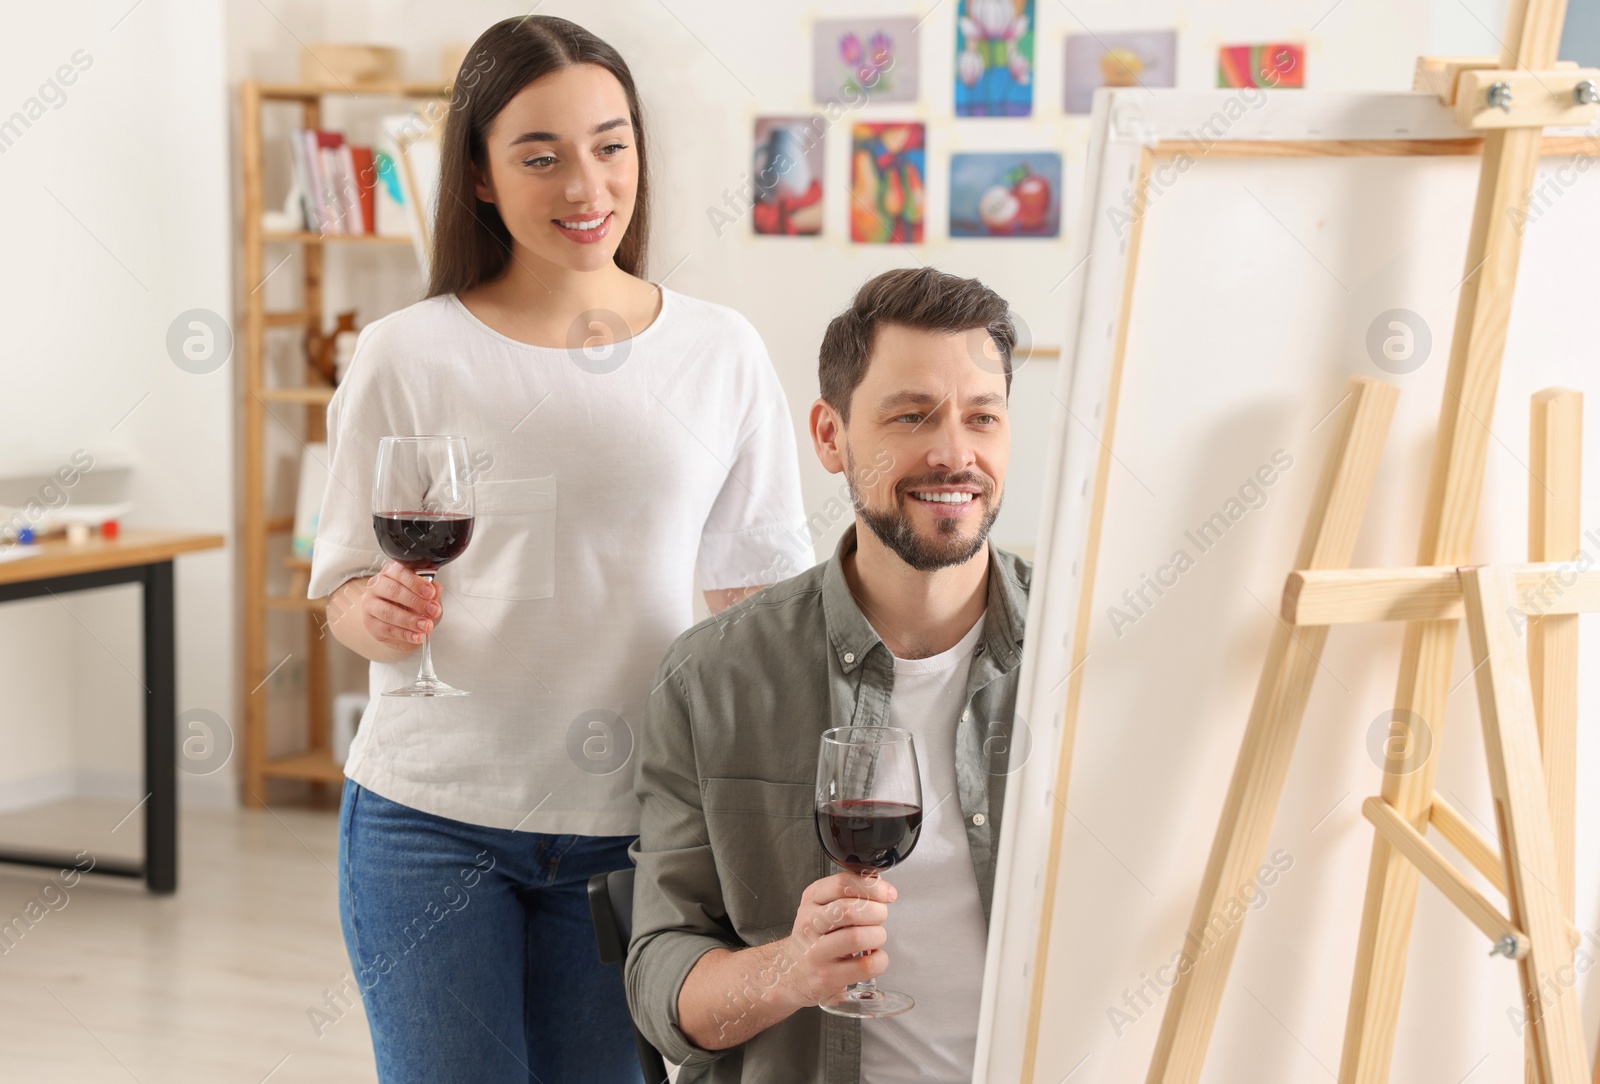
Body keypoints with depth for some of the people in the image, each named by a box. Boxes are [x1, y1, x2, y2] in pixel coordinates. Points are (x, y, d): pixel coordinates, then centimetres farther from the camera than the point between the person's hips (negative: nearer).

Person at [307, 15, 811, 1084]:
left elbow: (765, 588, 7)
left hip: (624, 829, 1)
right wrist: (374, 616, -19)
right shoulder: (406, 356, -3)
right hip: (431, 821, -1)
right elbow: (345, 579, 4)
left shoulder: (722, 353, 1)